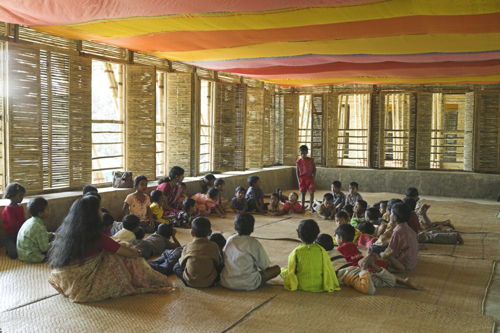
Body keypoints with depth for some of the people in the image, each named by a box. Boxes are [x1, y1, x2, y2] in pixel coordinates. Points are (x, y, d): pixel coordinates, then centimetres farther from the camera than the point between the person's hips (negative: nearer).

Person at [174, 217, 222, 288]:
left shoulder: (187, 247, -1)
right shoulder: (214, 246, -4)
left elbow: (182, 263, 8)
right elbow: (219, 263, 5)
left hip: (189, 282, 2)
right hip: (209, 283, -2)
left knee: (176, 267, 23)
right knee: (221, 266, 19)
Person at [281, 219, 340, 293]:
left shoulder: (296, 252, -17)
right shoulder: (321, 250, -11)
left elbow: (291, 271, -13)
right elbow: (328, 269, -6)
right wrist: (331, 286, 9)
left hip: (301, 286, 1)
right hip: (318, 286, -1)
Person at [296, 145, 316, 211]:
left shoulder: (311, 160, -3)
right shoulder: (299, 161, -2)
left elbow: (314, 169, 4)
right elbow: (297, 172, 3)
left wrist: (313, 178, -3)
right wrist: (299, 180, -3)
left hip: (310, 178, 0)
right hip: (302, 179, 0)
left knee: (311, 192, -10)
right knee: (303, 193, 5)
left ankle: (311, 206, 3)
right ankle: (303, 206, 16)